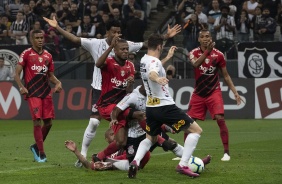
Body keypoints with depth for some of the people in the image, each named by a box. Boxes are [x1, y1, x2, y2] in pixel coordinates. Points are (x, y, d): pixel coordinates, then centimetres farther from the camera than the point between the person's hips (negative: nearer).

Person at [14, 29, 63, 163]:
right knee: (37, 121, -12)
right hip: (32, 93, -5)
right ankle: (41, 153, -5)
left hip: (46, 92, 5)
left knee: (48, 122, 4)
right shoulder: (26, 54, -1)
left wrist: (57, 83, 1)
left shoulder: (48, 56, 14)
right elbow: (17, 74, -2)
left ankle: (36, 146, 26)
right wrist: (21, 87, -16)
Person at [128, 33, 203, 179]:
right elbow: (152, 74, -41)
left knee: (150, 139, 26)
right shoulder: (154, 61, -16)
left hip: (151, 107, 9)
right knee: (196, 130, -1)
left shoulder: (144, 60, 11)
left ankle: (135, 162, -4)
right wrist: (158, 79, -63)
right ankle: (183, 165, -12)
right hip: (165, 106, -9)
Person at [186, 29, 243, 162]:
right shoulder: (194, 53, -3)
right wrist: (207, 51, -40)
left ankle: (226, 152, -12)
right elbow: (196, 63, -27)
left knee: (220, 119, -19)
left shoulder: (218, 55, -3)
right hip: (198, 93, 2)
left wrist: (235, 92, -2)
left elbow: (226, 76, 5)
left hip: (214, 92, -2)